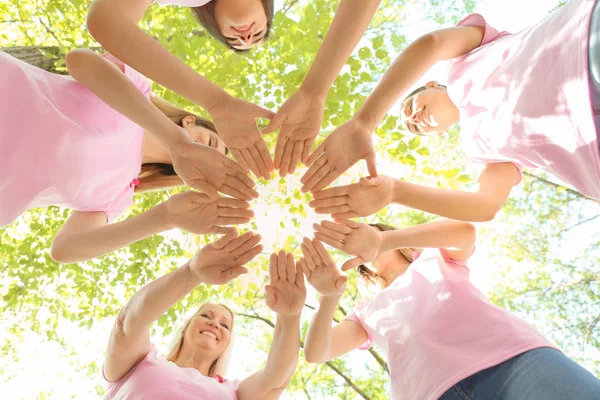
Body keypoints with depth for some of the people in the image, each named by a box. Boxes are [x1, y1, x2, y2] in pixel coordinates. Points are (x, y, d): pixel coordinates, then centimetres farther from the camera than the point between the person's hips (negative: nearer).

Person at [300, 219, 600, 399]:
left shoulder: (435, 259, 28)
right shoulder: (368, 314, 31)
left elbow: (464, 230, 3)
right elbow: (316, 352, 15)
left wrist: (381, 240, -11)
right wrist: (329, 297, -6)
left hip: (515, 361, -1)